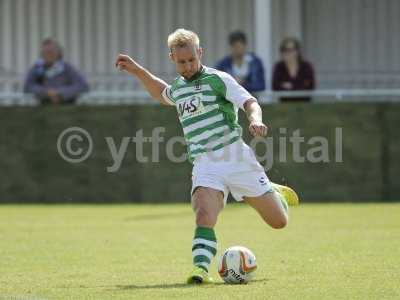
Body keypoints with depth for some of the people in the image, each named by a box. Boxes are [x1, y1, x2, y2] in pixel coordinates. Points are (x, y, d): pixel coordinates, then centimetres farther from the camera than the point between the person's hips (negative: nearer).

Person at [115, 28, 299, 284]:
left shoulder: (218, 79, -4)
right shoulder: (178, 88, 14)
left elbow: (250, 102, -14)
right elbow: (162, 94, 39)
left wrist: (255, 119, -36)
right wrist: (138, 71, 29)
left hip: (234, 156, -3)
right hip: (205, 165, 3)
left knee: (278, 221, 6)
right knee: (204, 216, -27)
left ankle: (278, 193, 39)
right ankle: (201, 268, -35)